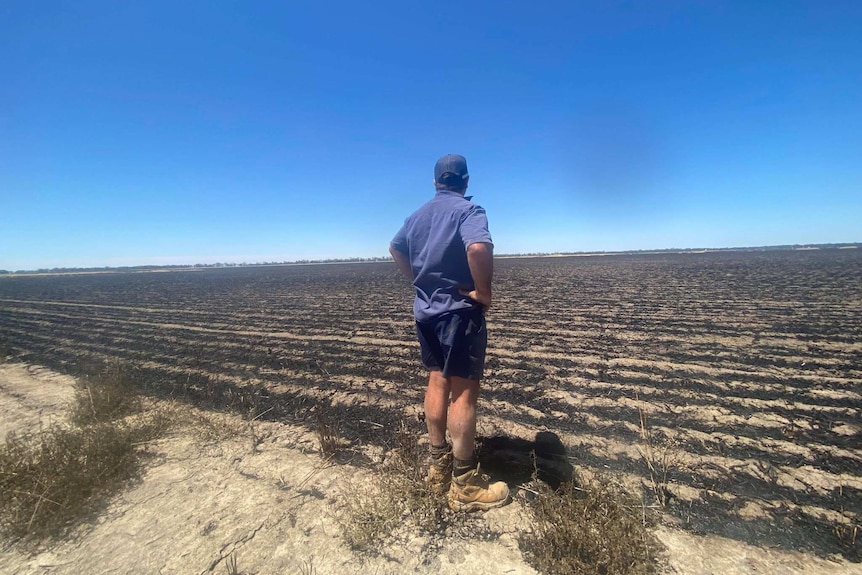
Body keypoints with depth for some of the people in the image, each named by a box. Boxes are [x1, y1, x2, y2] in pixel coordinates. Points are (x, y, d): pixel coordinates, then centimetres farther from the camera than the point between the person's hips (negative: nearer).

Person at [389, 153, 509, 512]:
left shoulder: (417, 215, 12)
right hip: (459, 310, -7)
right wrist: (484, 292, -19)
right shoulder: (468, 210, -12)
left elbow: (395, 248, 25)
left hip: (425, 308, 8)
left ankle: (438, 465, 28)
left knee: (437, 383, 15)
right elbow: (479, 247, -32)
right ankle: (464, 484, 11)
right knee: (464, 391, 0)